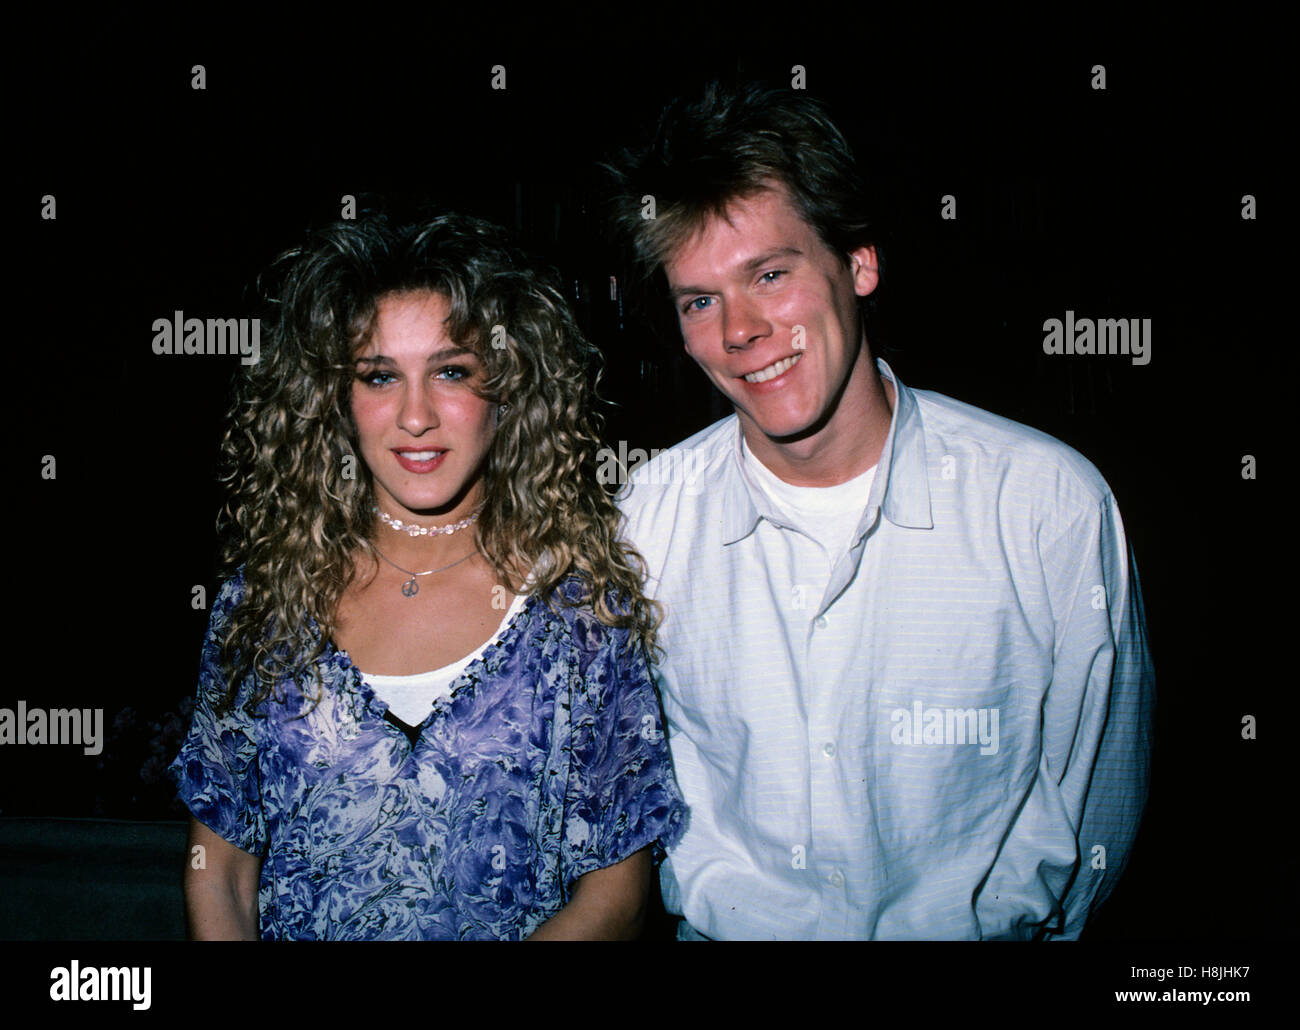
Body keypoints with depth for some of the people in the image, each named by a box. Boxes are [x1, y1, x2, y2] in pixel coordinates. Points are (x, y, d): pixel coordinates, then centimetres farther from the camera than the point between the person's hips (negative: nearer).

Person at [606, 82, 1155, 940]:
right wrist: (757, 919, -8)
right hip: (731, 932, 1)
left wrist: (934, 927, -11)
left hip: (965, 928, -1)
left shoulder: (1053, 502, -9)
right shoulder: (652, 514, -3)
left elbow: (1087, 810, -2)